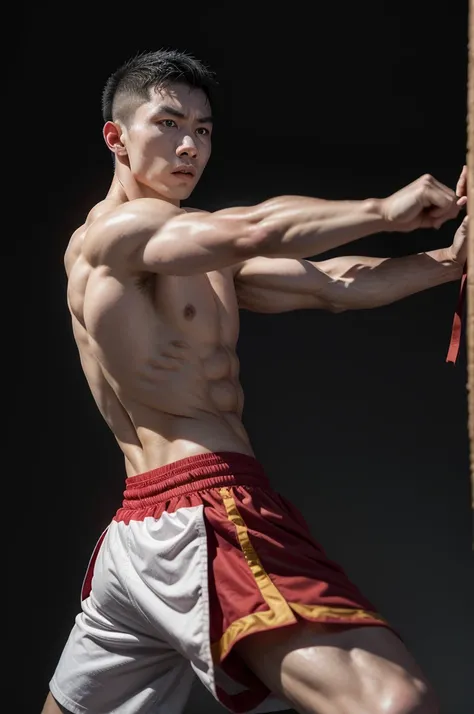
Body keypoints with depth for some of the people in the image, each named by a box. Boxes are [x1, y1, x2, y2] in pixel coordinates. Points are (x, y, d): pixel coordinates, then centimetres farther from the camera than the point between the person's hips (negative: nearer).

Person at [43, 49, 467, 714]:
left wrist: (450, 259, -2)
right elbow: (253, 231, -21)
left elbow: (331, 285, 11)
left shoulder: (202, 257, 21)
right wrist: (384, 211, -9)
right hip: (205, 515, -10)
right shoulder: (113, 230, -5)